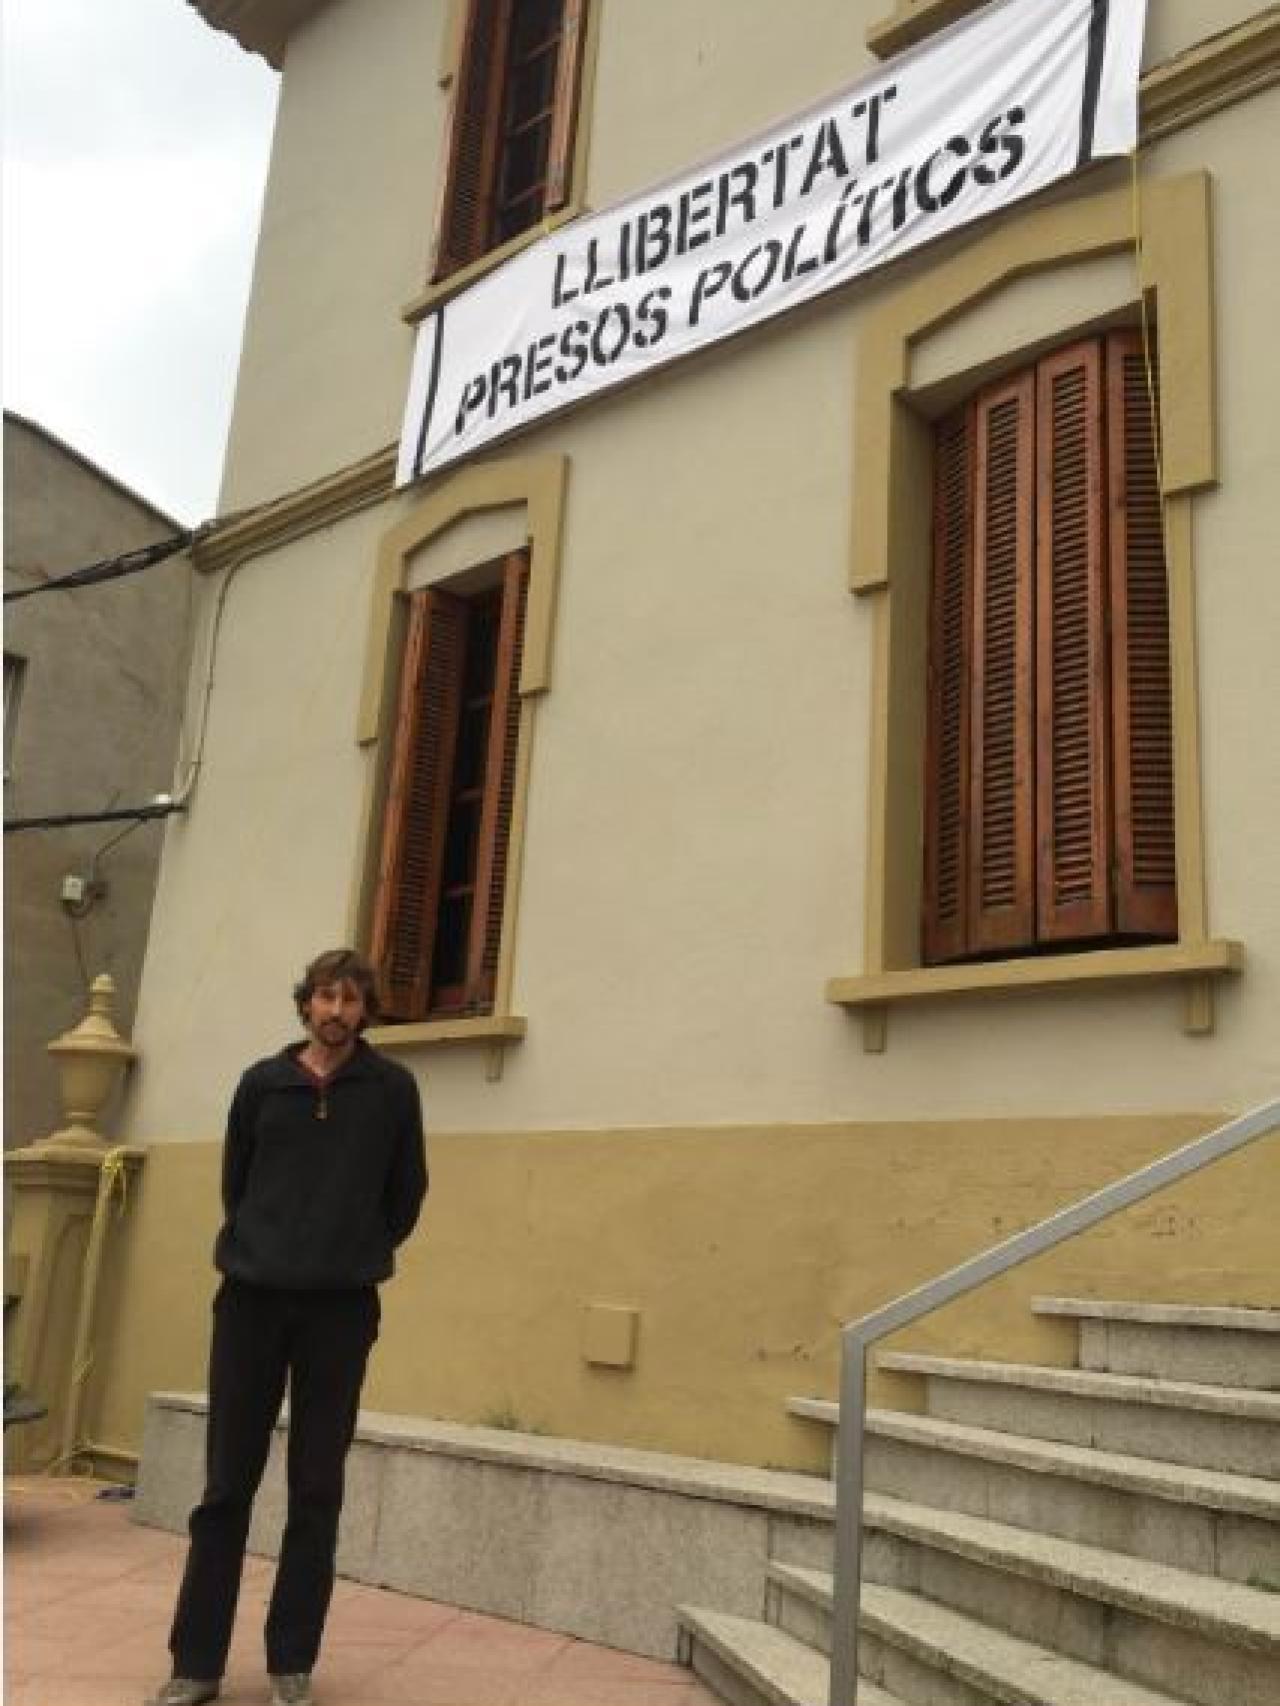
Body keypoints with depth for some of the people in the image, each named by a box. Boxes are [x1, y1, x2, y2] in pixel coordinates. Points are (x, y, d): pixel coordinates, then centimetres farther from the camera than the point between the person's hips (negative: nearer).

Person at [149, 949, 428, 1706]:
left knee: (317, 1493, 5)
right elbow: (234, 1182, 13)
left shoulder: (392, 1088, 0)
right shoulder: (263, 1082, 3)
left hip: (341, 1308, -1)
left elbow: (407, 1191, 8)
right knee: (227, 1485, 6)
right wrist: (260, 1249, 12)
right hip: (252, 1298, 1)